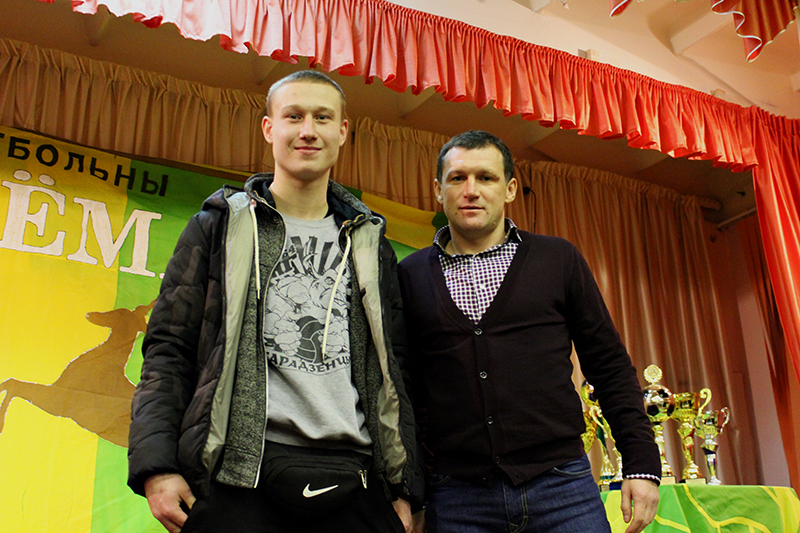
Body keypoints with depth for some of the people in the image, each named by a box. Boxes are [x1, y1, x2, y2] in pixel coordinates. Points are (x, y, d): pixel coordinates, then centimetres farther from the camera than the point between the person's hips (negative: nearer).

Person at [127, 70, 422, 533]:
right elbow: (169, 350, 5)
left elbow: (393, 368, 14)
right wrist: (156, 466, -7)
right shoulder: (221, 227, 9)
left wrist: (404, 486, 7)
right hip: (237, 477, -1)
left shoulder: (370, 243, 15)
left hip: (354, 484, 2)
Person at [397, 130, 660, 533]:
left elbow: (610, 367, 7)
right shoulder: (410, 275, 5)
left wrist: (642, 464, 1)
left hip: (561, 485, 0)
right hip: (456, 499, 0)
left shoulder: (558, 259, 5)